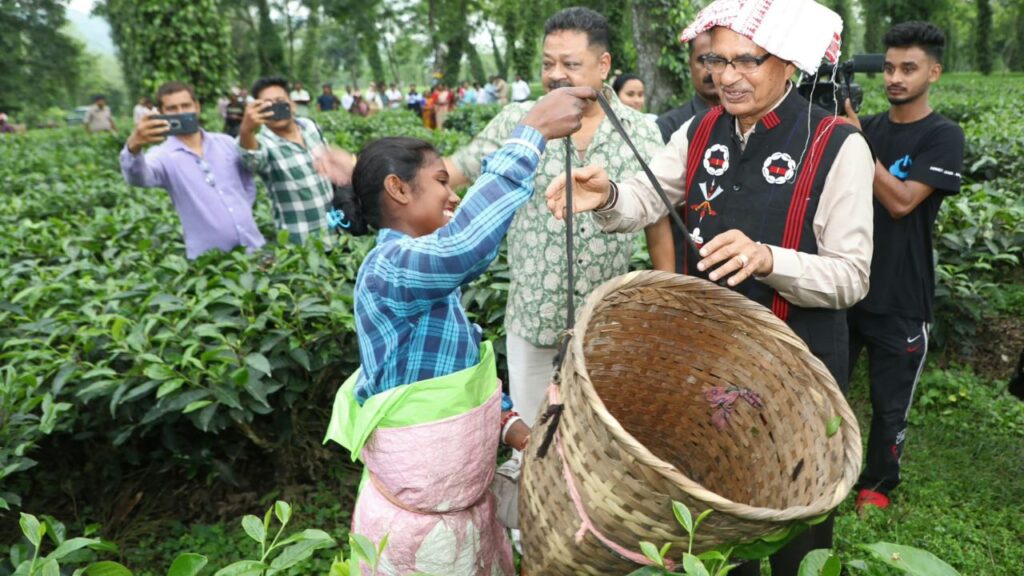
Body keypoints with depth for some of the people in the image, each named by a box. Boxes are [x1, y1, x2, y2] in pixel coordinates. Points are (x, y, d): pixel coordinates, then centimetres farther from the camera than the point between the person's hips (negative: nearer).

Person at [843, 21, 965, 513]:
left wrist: (856, 137, -19)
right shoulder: (867, 126, 7)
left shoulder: (943, 136, -6)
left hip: (900, 302, -3)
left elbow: (901, 202, -18)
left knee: (890, 406, 9)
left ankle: (877, 484, 29)